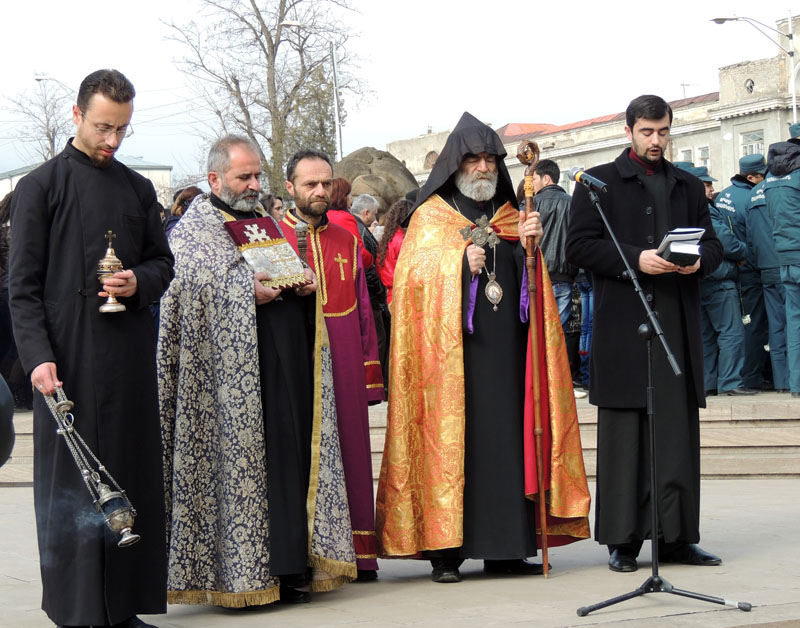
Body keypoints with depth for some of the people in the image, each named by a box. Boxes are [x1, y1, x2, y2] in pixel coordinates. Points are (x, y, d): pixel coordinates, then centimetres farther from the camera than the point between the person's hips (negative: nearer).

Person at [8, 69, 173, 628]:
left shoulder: (138, 190, 13)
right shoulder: (41, 187, 0)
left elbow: (163, 262, 20)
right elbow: (23, 284, -4)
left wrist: (139, 282, -3)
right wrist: (38, 356, -15)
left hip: (131, 356, 5)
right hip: (68, 357, -5)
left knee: (132, 476, 6)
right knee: (70, 484, -3)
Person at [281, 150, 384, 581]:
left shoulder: (347, 242, 16)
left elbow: (363, 310, 15)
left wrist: (370, 373, 10)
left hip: (344, 366, 4)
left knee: (349, 452, 3)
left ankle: (355, 552, 8)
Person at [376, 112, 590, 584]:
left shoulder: (509, 215, 19)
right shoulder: (431, 216, 6)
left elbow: (527, 279, 16)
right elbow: (413, 274, -5)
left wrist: (531, 243, -1)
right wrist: (459, 263, -17)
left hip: (504, 345, 4)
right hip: (451, 348, -4)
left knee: (507, 436, 0)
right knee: (451, 439, -6)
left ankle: (505, 548, 5)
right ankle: (445, 551, -4)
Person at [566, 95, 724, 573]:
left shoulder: (688, 187, 19)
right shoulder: (600, 183, 7)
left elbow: (713, 245, 20)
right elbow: (579, 246, -2)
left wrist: (698, 260, -4)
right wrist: (635, 260, -14)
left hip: (679, 324, 4)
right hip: (622, 323, -4)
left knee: (679, 429, 2)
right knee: (623, 434, -3)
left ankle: (677, 537, 7)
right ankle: (623, 540, 0)